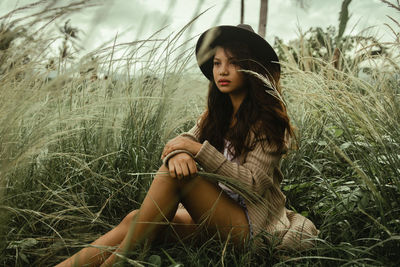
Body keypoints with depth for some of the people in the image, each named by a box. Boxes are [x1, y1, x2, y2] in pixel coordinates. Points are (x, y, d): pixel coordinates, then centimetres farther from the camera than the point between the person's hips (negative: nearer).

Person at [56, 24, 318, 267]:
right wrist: (177, 153, -25)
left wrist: (198, 149, -22)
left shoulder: (267, 120, -9)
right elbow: (183, 142, 1)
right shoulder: (216, 115, 11)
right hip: (217, 210, 6)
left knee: (175, 174, -27)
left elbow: (253, 185, -17)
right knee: (136, 219, -16)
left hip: (250, 223, -6)